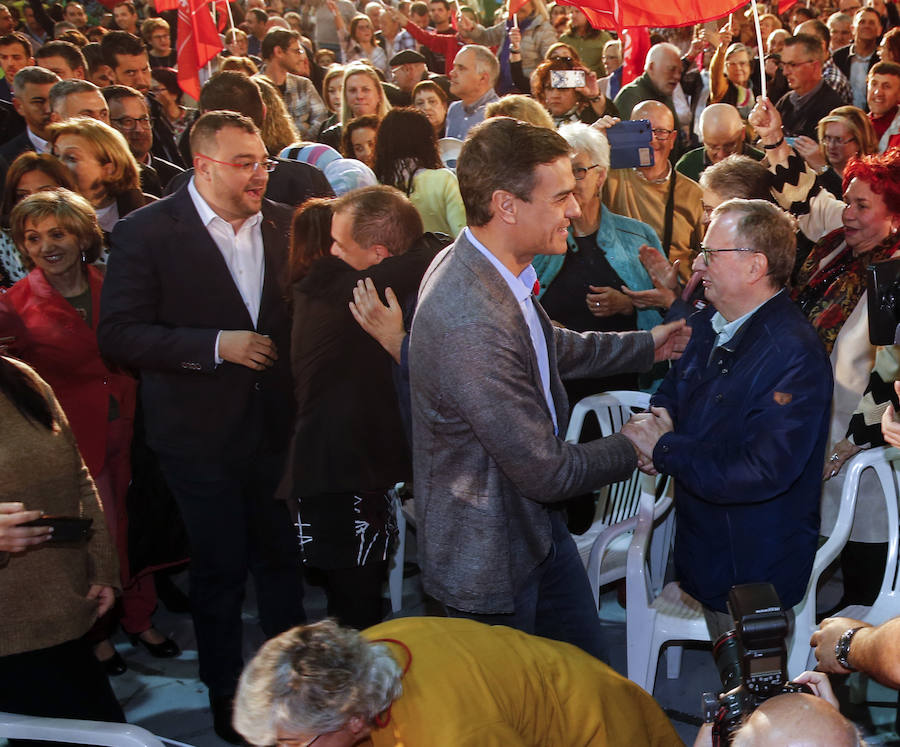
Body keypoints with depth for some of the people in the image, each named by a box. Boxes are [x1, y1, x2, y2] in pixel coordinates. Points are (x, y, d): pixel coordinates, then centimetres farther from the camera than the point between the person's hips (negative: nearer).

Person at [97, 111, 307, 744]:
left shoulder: (282, 224, 2)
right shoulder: (148, 232, -11)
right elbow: (119, 334, -15)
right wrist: (215, 346, -22)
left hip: (276, 424, 4)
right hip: (203, 435, -4)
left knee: (282, 556, 15)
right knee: (220, 569, 8)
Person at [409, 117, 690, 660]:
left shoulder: (481, 265, -5)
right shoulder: (472, 323, -36)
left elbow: (546, 345, 18)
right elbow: (546, 472, -27)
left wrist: (645, 346, 19)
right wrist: (634, 446, -10)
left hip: (537, 526, 9)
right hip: (489, 555, -9)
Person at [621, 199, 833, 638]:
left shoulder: (795, 355, -26)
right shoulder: (708, 324, 3)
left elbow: (759, 475, -32)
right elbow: (672, 389, 18)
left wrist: (664, 450, -23)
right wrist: (659, 417, -8)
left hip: (756, 568, -8)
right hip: (703, 544, 8)